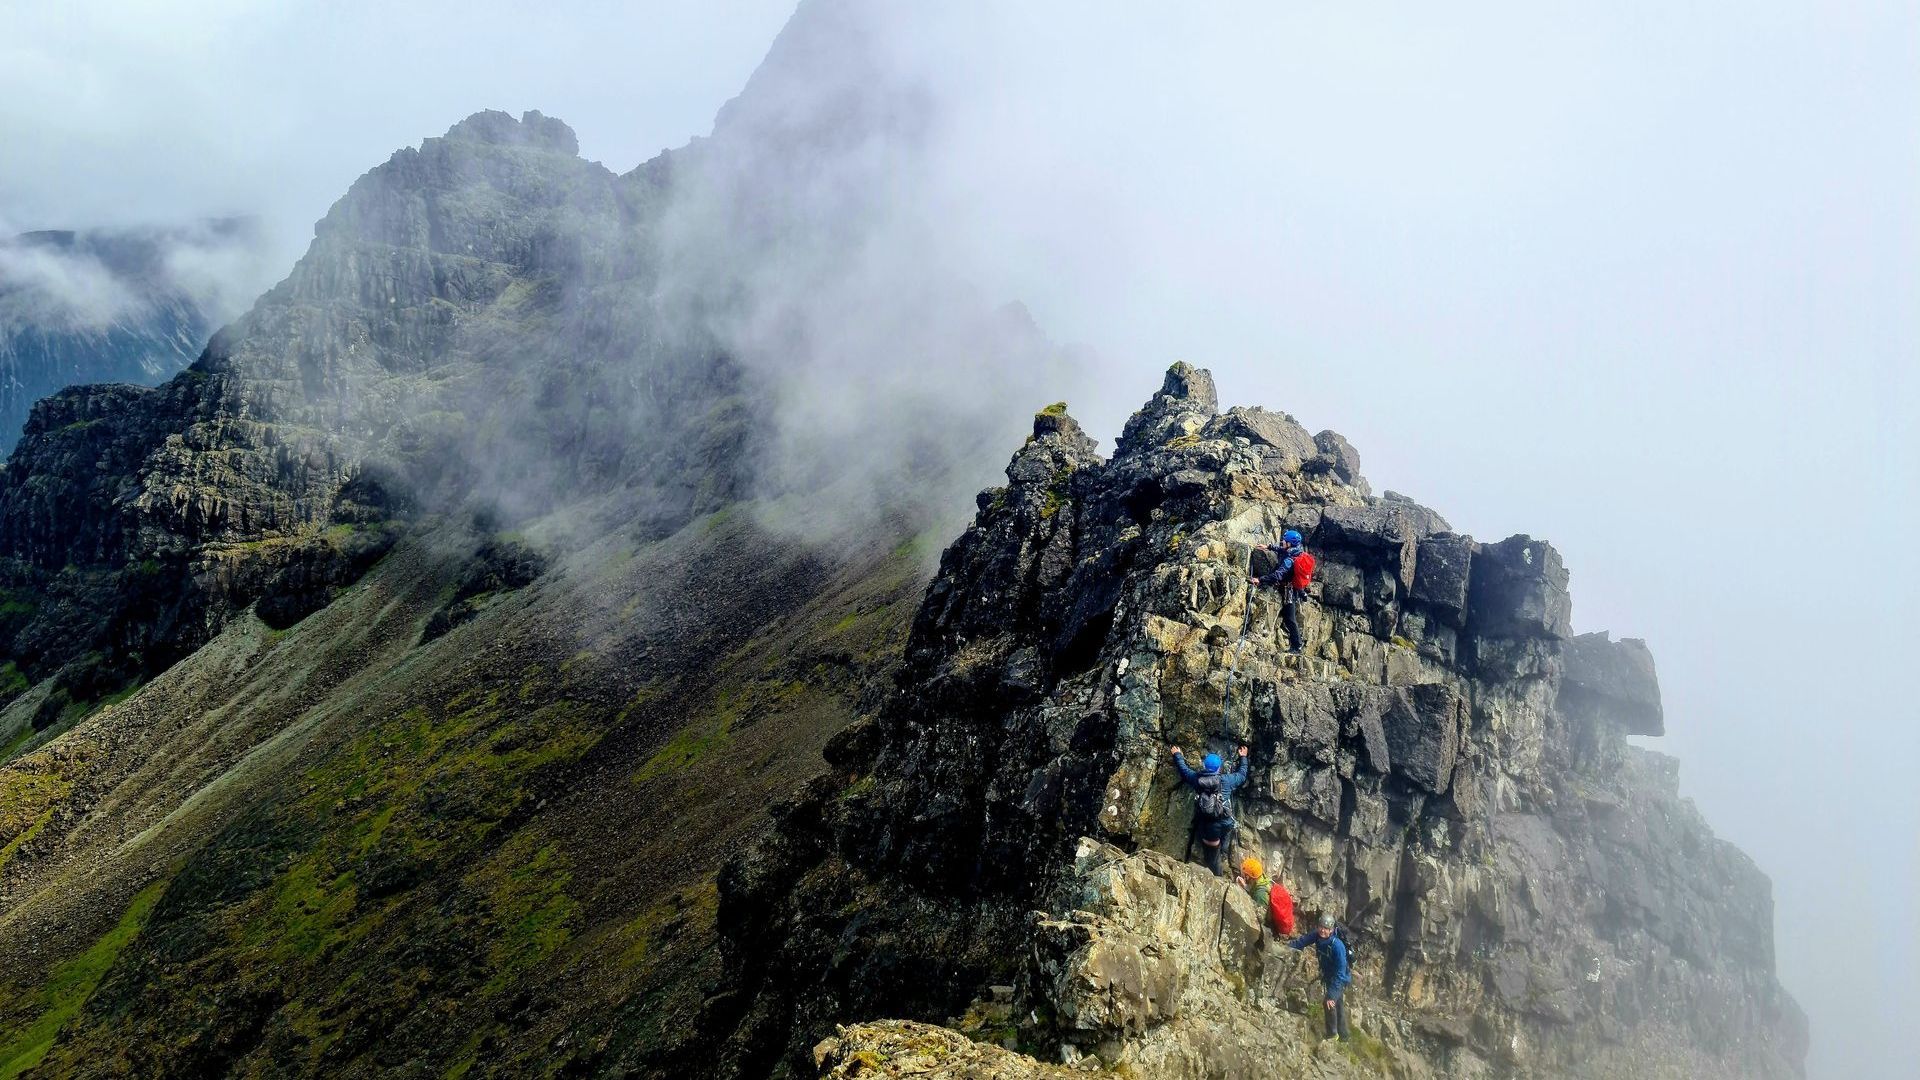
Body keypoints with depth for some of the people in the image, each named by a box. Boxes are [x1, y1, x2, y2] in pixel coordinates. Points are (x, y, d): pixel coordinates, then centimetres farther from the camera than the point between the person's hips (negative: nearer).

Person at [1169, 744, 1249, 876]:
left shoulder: (1196, 779, -4)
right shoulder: (1226, 780, -6)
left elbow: (1184, 769, 17)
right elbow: (1242, 775, 15)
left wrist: (1177, 755, 36)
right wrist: (1243, 757, 31)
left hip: (1207, 827, 0)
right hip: (1225, 825, 0)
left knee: (1211, 857, 14)